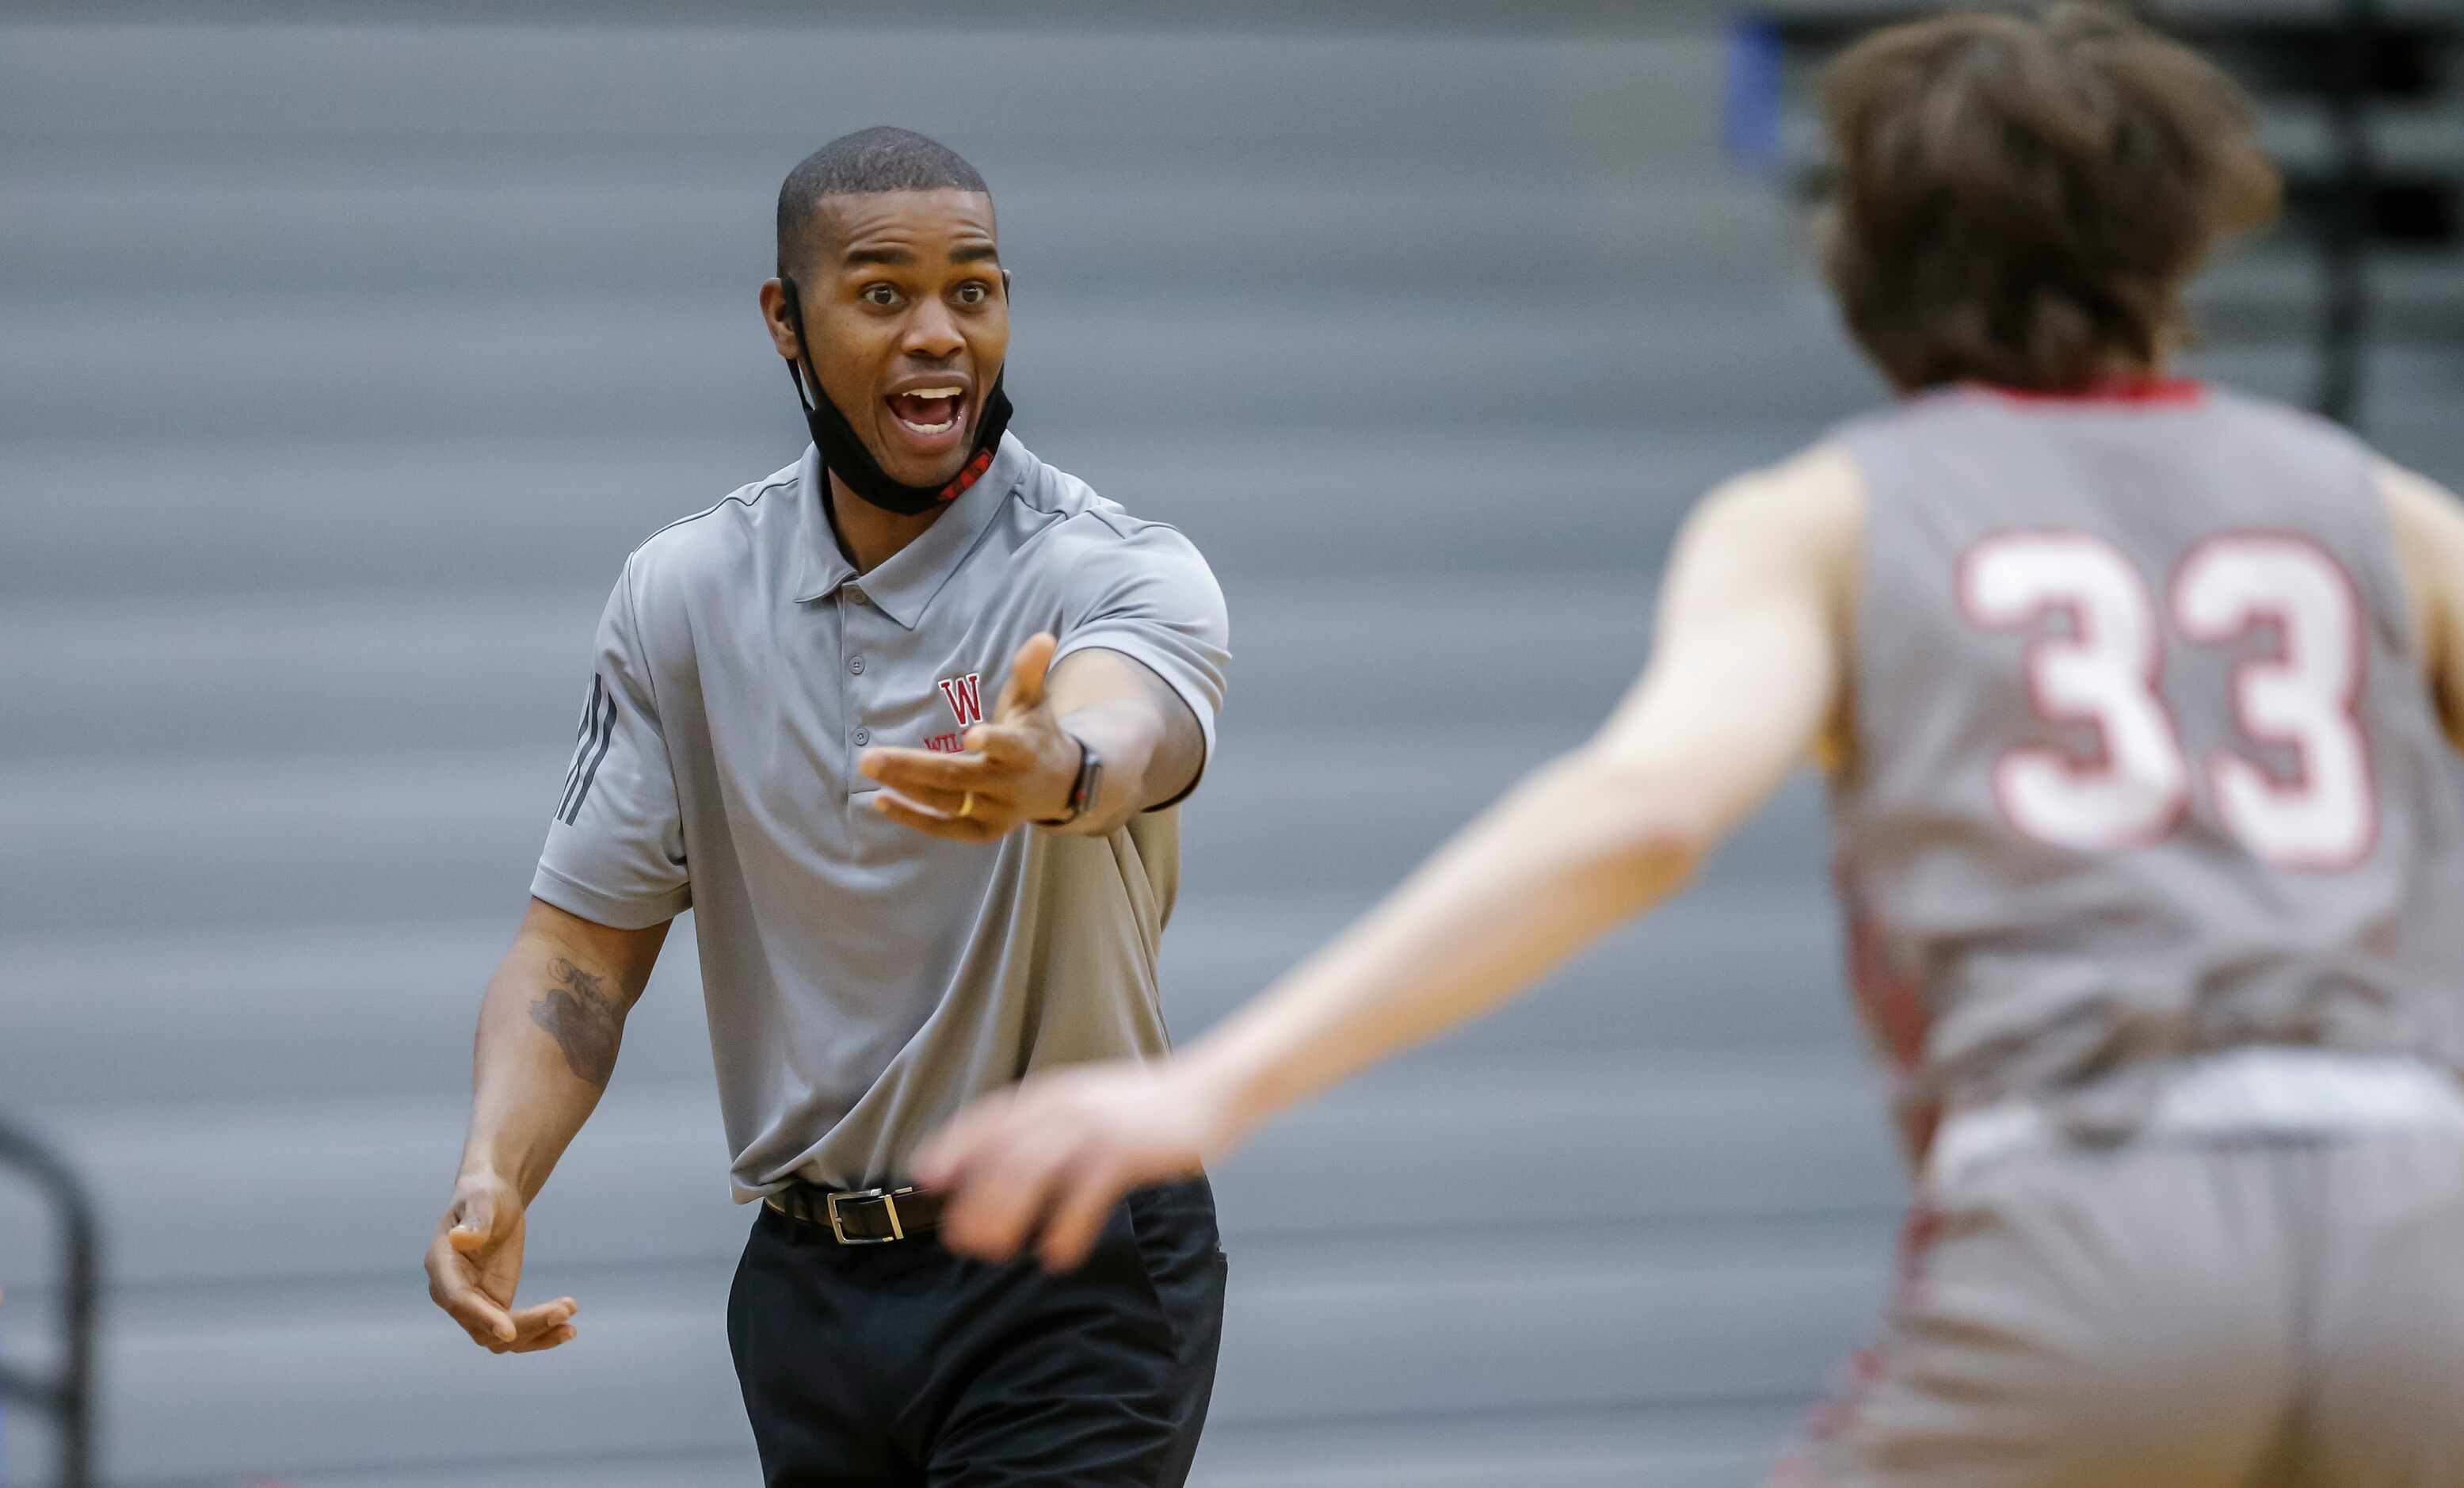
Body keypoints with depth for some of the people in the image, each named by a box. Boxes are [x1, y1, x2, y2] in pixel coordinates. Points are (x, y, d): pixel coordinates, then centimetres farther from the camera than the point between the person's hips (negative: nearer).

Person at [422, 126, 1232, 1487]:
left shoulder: (1117, 571, -13)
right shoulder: (681, 594, 1)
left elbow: (1138, 734, -37)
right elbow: (586, 939, 2)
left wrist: (1056, 771, -62)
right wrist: (492, 1179, -17)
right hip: (808, 1290, 4)